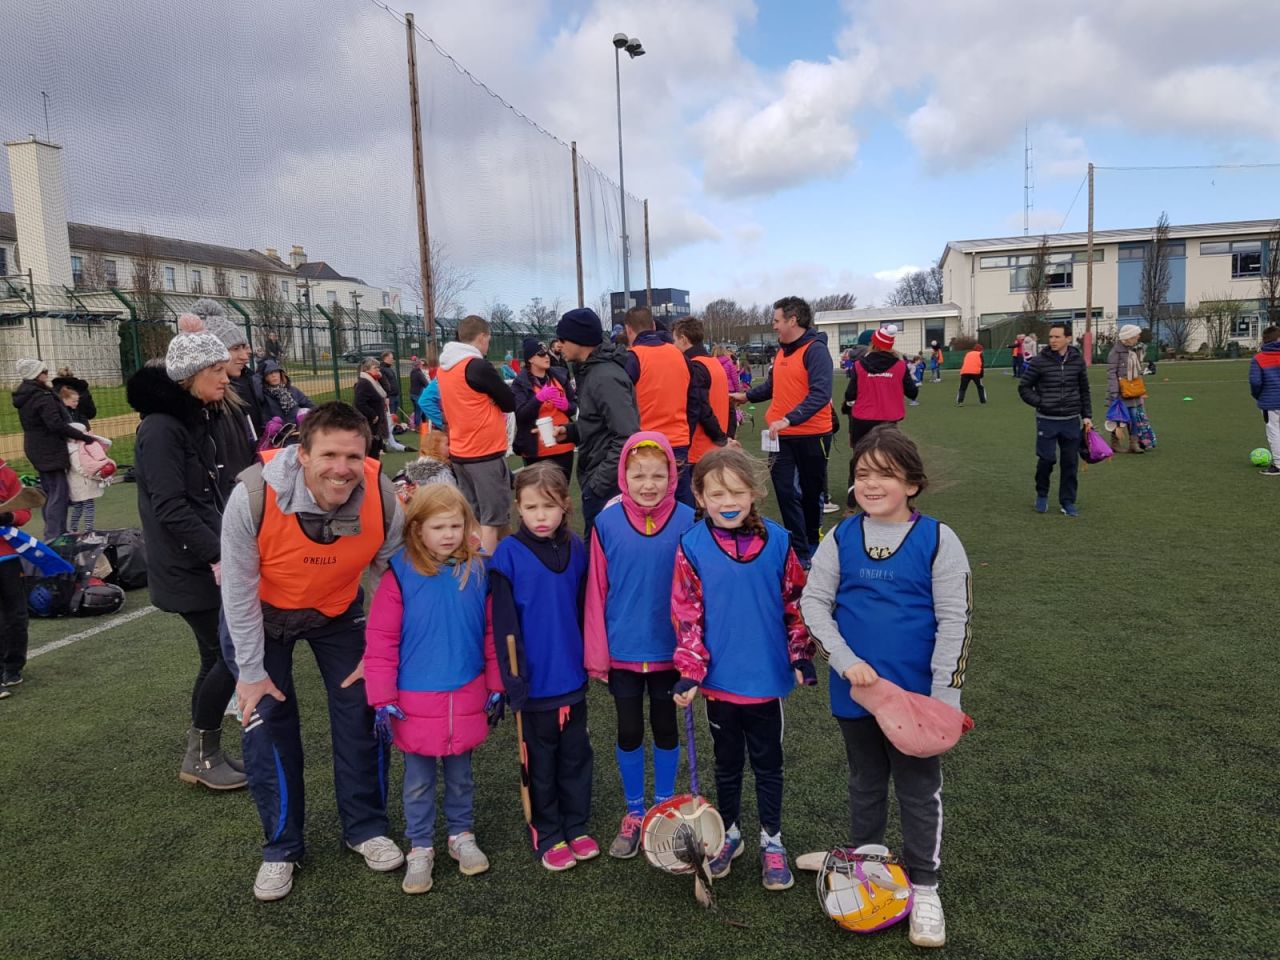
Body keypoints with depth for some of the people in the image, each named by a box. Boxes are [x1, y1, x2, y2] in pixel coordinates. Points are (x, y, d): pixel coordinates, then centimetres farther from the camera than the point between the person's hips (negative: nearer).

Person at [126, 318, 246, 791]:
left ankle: (202, 753, 24)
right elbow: (171, 508, -23)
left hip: (206, 560, 9)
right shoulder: (161, 428, -18)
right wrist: (219, 556, -25)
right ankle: (203, 757, 11)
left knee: (219, 656, 13)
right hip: (190, 567, -9)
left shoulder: (195, 418, 10)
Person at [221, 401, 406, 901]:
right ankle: (281, 847, 20)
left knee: (362, 712, 1)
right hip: (260, 614, -1)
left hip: (339, 611, 2)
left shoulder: (382, 496, -29)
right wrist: (251, 671, -14)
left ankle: (366, 828, 23)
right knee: (266, 720, 0)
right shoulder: (254, 494, -35)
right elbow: (238, 590, -21)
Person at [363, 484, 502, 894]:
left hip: (466, 700, 2)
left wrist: (496, 686, 5)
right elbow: (380, 640, -11)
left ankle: (462, 835, 38)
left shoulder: (477, 571, -5)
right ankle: (420, 848, 31)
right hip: (415, 702, -2)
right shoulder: (400, 573, -14)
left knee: (461, 775, 20)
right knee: (418, 783, 14)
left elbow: (492, 634, 2)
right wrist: (382, 698, -10)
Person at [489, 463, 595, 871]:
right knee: (541, 761, 13)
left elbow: (585, 609, 7)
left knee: (576, 754, 17)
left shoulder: (576, 550, -1)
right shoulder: (509, 554, -13)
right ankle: (548, 836, 28)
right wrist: (513, 676, -17)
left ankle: (576, 828, 34)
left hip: (573, 675, 4)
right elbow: (504, 621, -13)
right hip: (536, 680, -4)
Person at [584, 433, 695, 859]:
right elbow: (596, 590, -5)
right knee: (629, 731, 14)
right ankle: (634, 812, 34)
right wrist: (596, 654, -3)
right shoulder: (607, 522, -10)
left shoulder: (688, 521, -12)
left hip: (669, 649, 0)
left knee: (665, 728, 17)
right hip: (622, 649, 1)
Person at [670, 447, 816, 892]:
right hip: (719, 679, 0)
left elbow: (795, 602, 2)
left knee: (768, 763, 16)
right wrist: (689, 671, -11)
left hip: (768, 677, 0)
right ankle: (728, 833, 38)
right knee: (727, 762, 19)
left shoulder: (776, 541, -7)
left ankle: (772, 839, 33)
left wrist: (801, 654, -1)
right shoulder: (692, 546, -10)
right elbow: (687, 613, -8)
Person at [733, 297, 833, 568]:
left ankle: (812, 542, 32)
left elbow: (820, 394, -26)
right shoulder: (782, 350, 8)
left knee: (812, 491, 12)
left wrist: (788, 419, -33)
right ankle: (800, 552, 5)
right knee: (785, 491, -1)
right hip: (782, 435, 6)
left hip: (811, 435, -6)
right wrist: (746, 396, 18)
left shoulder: (816, 350, -15)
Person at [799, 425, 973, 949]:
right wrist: (846, 661, -15)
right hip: (854, 690, 3)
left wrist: (944, 697, -13)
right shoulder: (840, 538, -3)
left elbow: (955, 621, -11)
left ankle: (923, 887, 30)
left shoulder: (937, 540, -11)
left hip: (915, 694, -2)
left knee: (919, 792, 12)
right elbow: (813, 602, -4)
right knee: (865, 784, 21)